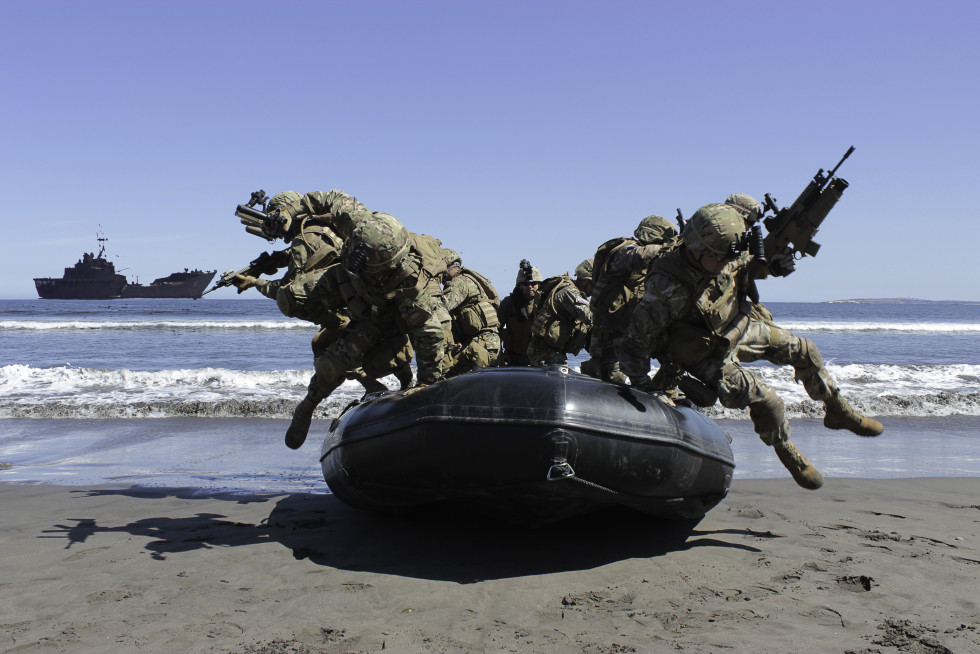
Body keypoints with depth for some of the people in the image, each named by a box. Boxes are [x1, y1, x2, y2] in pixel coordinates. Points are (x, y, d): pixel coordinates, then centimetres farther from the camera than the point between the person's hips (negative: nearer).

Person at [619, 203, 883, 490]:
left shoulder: (723, 259, -17)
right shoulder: (668, 288, -38)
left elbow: (746, 270, 7)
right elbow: (636, 340, -32)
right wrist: (642, 388, -30)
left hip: (738, 328, 7)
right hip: (706, 356, -7)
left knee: (802, 350, 10)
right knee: (766, 402, -17)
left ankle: (838, 411, 33)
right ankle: (785, 451, 14)